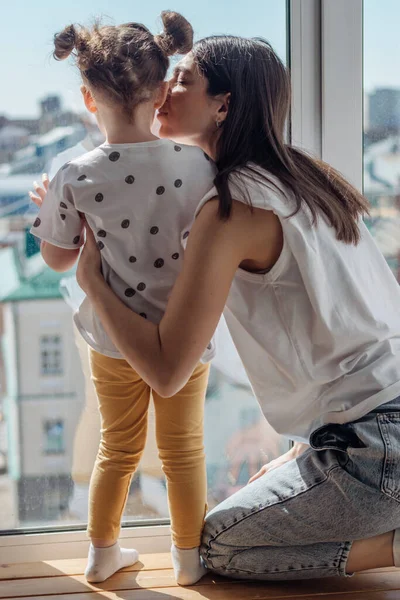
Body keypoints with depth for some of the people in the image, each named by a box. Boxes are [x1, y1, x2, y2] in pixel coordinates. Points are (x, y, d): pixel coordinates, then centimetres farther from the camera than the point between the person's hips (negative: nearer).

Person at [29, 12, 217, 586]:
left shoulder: (76, 178, -17)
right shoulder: (197, 165, -18)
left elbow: (57, 258, -5)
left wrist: (53, 205, 10)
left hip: (113, 339, 1)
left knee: (118, 447, 22)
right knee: (183, 450, 17)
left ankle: (102, 551, 34)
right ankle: (190, 557, 31)